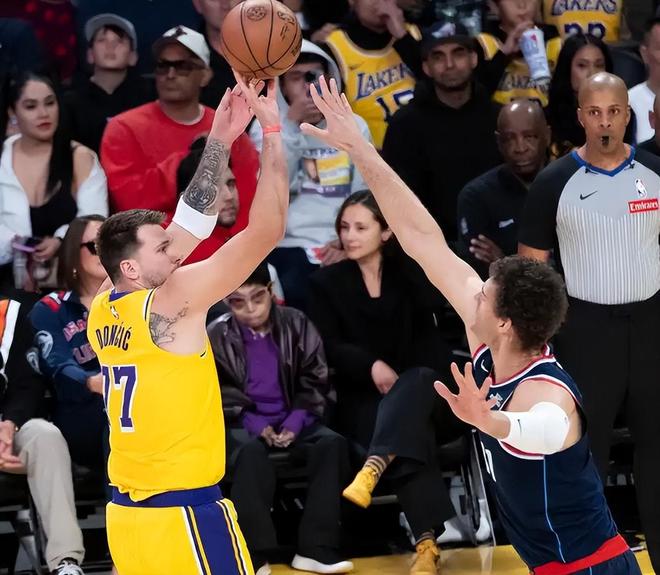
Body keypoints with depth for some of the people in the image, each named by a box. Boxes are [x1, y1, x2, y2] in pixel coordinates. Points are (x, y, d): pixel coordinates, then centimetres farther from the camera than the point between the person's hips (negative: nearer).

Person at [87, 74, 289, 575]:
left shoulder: (102, 312, 7)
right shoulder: (170, 305, -14)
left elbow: (188, 225, 14)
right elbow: (265, 232, -15)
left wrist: (221, 139, 14)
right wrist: (272, 129, -9)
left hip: (128, 513, 8)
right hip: (183, 516, -8)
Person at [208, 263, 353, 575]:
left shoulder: (297, 325, 4)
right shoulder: (216, 336, -1)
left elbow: (315, 381, 4)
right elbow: (218, 392, -3)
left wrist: (294, 423, -12)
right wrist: (256, 426, -16)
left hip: (292, 421, 2)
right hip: (244, 423, -2)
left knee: (332, 443, -27)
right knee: (250, 451, -37)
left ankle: (315, 549, -28)